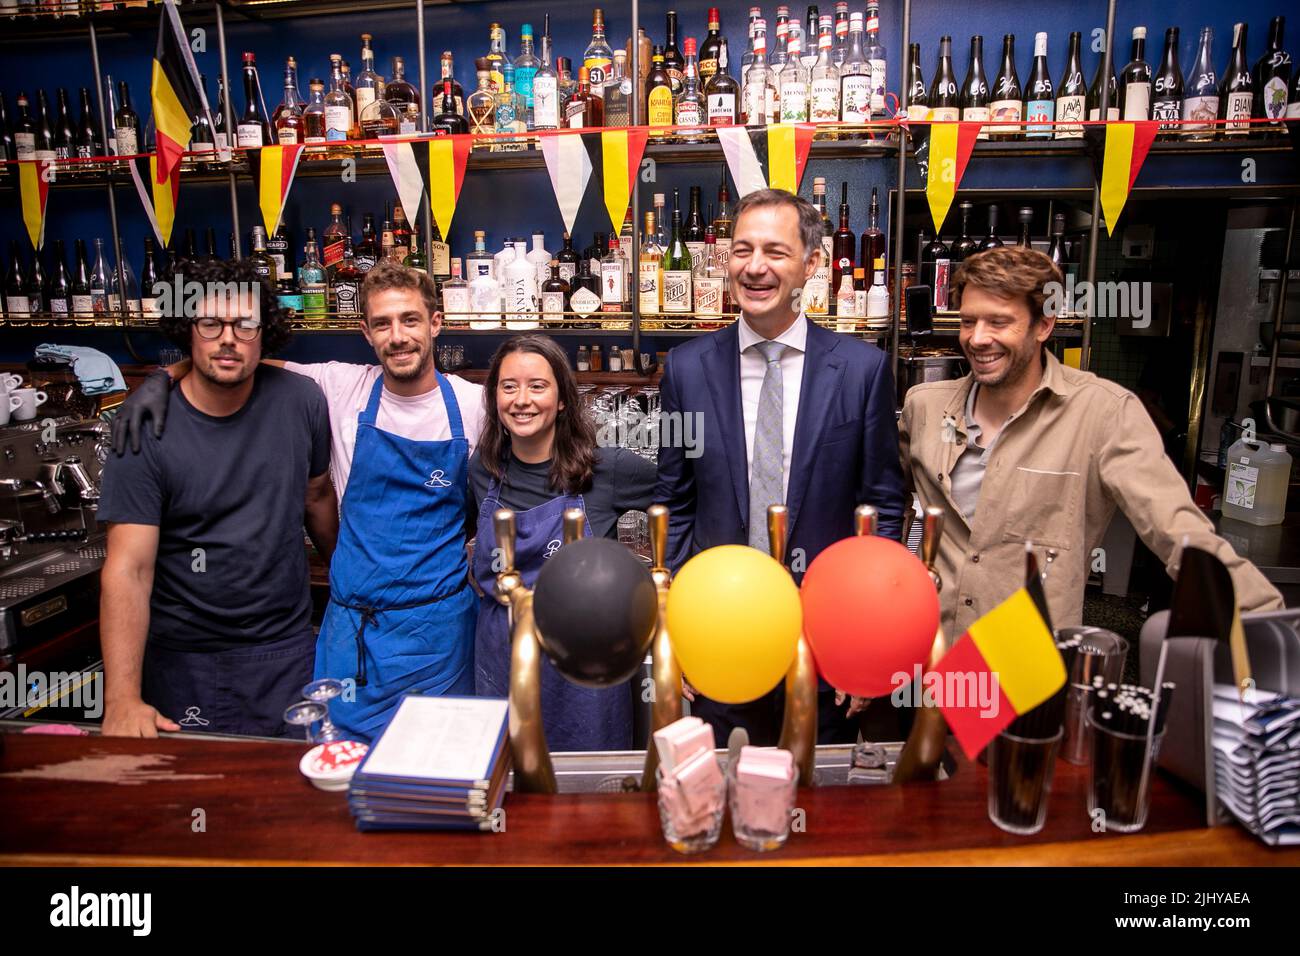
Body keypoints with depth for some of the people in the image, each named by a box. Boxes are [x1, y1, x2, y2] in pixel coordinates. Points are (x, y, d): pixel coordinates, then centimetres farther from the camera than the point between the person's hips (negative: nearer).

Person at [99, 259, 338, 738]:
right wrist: (122, 699, -28)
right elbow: (129, 568, -20)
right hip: (185, 660, -2)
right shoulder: (144, 429, -15)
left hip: (288, 648, 2)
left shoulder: (301, 402, -8)